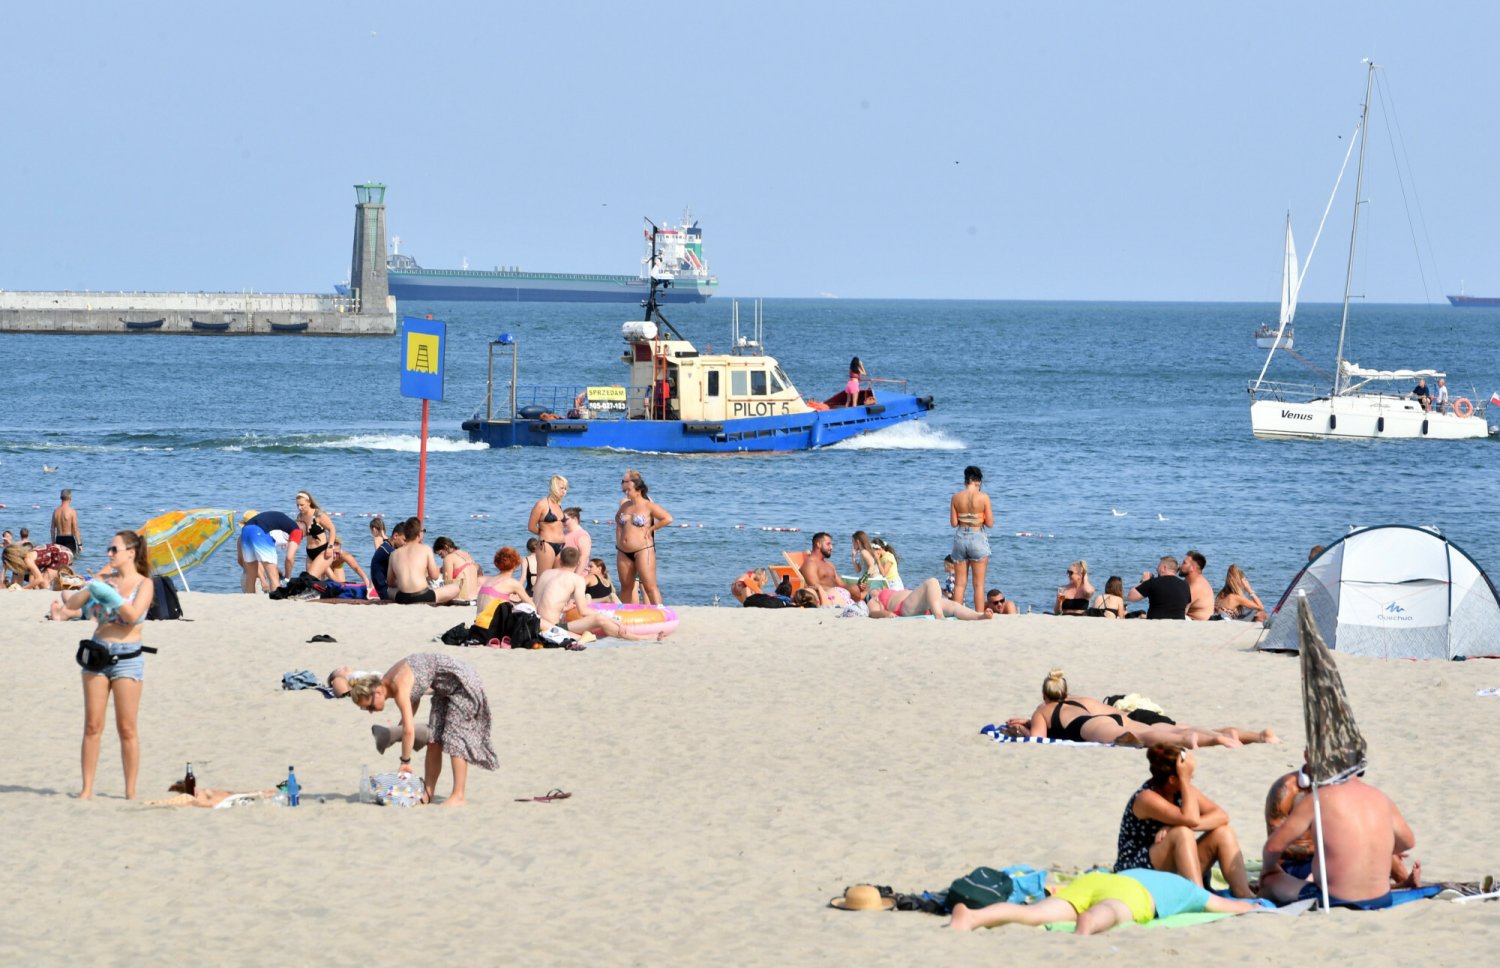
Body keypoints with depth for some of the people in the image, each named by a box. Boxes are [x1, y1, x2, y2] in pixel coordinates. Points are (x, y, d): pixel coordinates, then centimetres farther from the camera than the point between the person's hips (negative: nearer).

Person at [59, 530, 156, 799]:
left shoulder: (144, 584, -1)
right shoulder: (106, 578, 11)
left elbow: (134, 614, -18)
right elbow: (72, 604, 6)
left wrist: (107, 592, -20)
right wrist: (93, 584, -8)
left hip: (127, 656, -4)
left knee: (126, 728, -3)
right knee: (92, 726, 2)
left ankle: (130, 792, 3)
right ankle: (86, 789, 4)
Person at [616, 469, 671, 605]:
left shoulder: (648, 506, -7)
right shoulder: (625, 505, 12)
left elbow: (668, 518, -12)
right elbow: (618, 520, 30)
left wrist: (651, 529, -9)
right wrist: (618, 539, 15)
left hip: (643, 550, -7)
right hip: (624, 552, 7)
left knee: (649, 586, -11)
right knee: (626, 587, 12)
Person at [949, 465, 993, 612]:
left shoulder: (956, 498, -2)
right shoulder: (983, 497, -9)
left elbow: (953, 523, -2)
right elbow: (990, 523, -8)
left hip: (960, 538, 3)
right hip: (978, 538, -3)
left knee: (959, 583, 9)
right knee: (978, 584, 3)